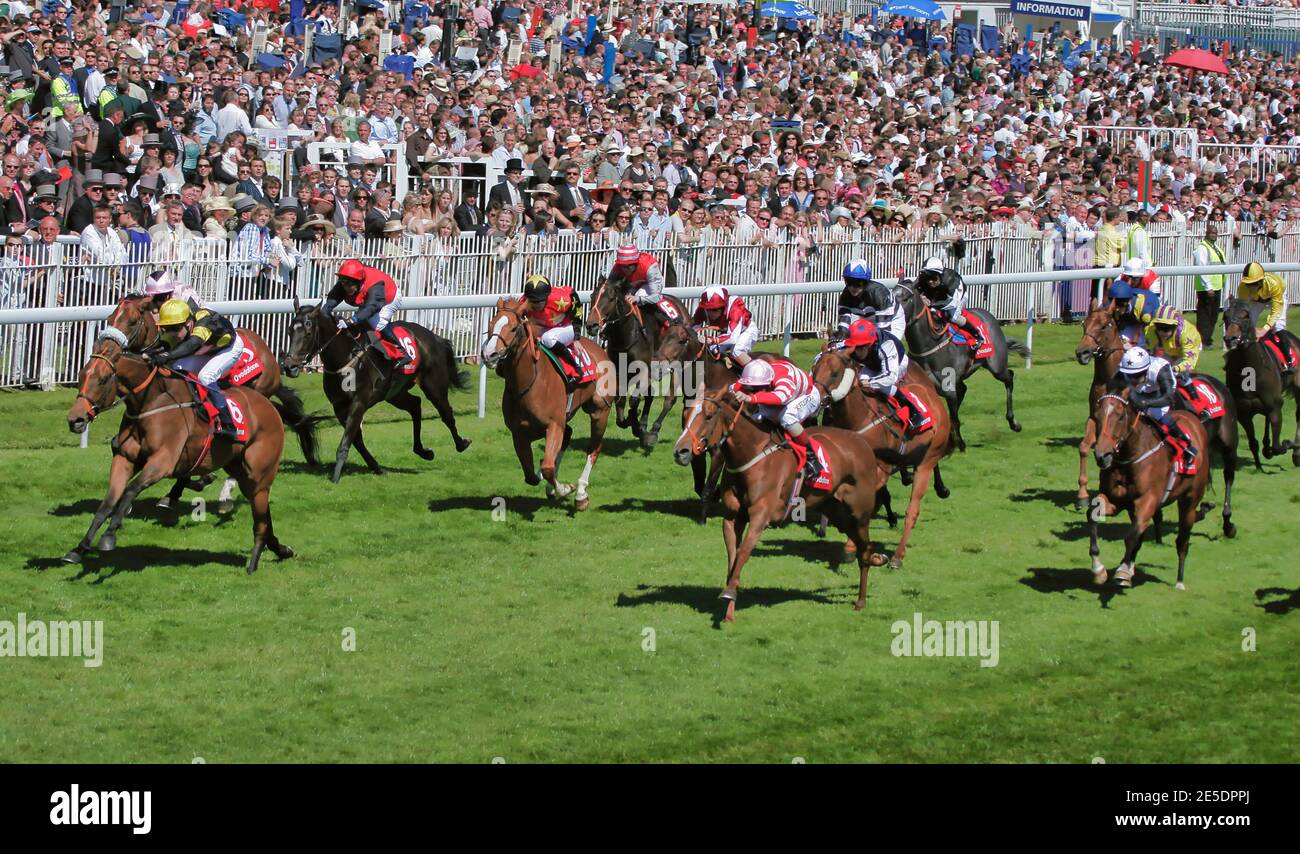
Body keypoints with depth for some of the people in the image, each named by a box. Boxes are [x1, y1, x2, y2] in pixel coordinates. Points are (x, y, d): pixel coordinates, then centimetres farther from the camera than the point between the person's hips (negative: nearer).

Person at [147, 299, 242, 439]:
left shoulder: (204, 320, -41)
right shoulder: (177, 328, -21)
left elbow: (192, 344, -57)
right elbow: (164, 344, -34)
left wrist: (167, 356, -70)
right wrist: (152, 353, -56)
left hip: (230, 347, -7)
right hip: (208, 349, 7)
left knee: (206, 376, -28)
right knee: (178, 368, -7)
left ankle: (229, 425, -23)